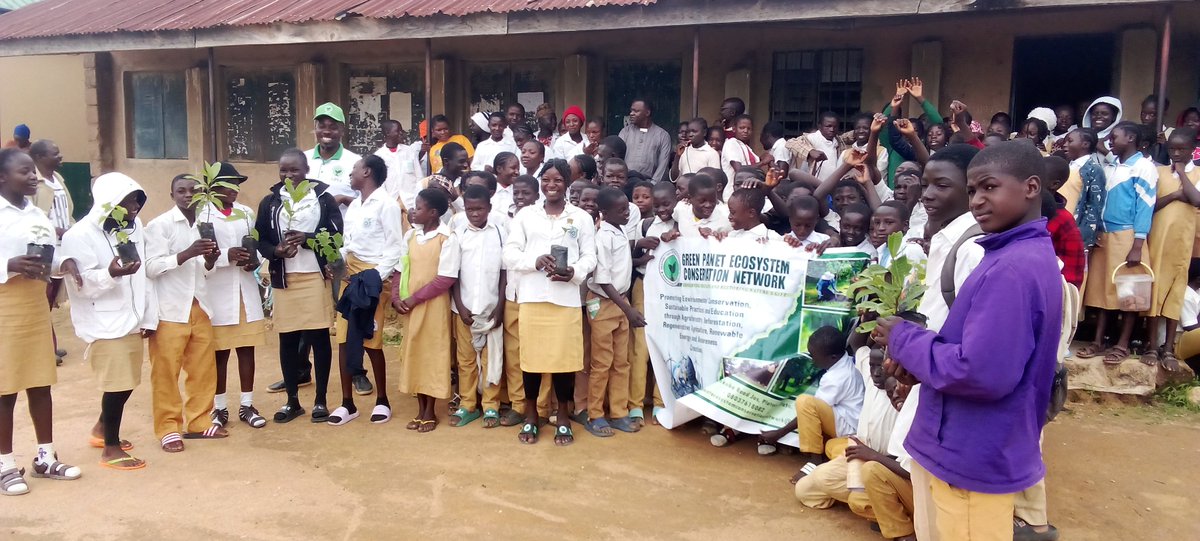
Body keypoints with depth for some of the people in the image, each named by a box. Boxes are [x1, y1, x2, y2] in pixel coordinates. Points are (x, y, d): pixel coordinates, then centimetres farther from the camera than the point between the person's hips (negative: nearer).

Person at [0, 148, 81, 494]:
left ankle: (45, 457, 23)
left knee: (41, 384, 12)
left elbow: (52, 257, 13)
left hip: (36, 306, 6)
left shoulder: (38, 214, 11)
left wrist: (62, 263, -6)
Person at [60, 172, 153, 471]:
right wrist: (111, 274, -35)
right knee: (118, 383, -3)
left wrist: (149, 317, 7)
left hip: (131, 319, 7)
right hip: (104, 323, -7)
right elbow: (82, 285, -16)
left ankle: (102, 428, 39)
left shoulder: (134, 227, 8)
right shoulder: (80, 235, -12)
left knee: (127, 381, 14)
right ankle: (111, 448, 13)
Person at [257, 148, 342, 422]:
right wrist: (278, 250, -14)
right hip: (283, 279, 2)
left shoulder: (322, 196, 0)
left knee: (319, 337, 3)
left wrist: (307, 238, -18)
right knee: (287, 339, 8)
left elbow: (337, 233, -3)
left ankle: (320, 400, 15)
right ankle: (292, 401, 22)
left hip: (316, 276, -2)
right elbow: (260, 241, 7)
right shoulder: (270, 201, 6)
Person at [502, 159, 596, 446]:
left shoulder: (582, 218, 8)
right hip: (531, 297, 1)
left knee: (564, 357, 2)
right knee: (531, 356, 6)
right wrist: (535, 261, -16)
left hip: (566, 299, -1)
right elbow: (509, 254, 3)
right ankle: (531, 416, 22)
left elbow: (590, 257, 4)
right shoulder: (525, 215, 8)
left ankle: (563, 418, 18)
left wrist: (574, 272, -16)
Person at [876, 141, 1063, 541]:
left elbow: (981, 371, -30)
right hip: (976, 449, 10)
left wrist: (905, 340, -16)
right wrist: (918, 361, 1)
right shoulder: (1022, 254, 10)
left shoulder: (1012, 269, -25)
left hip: (976, 458, -10)